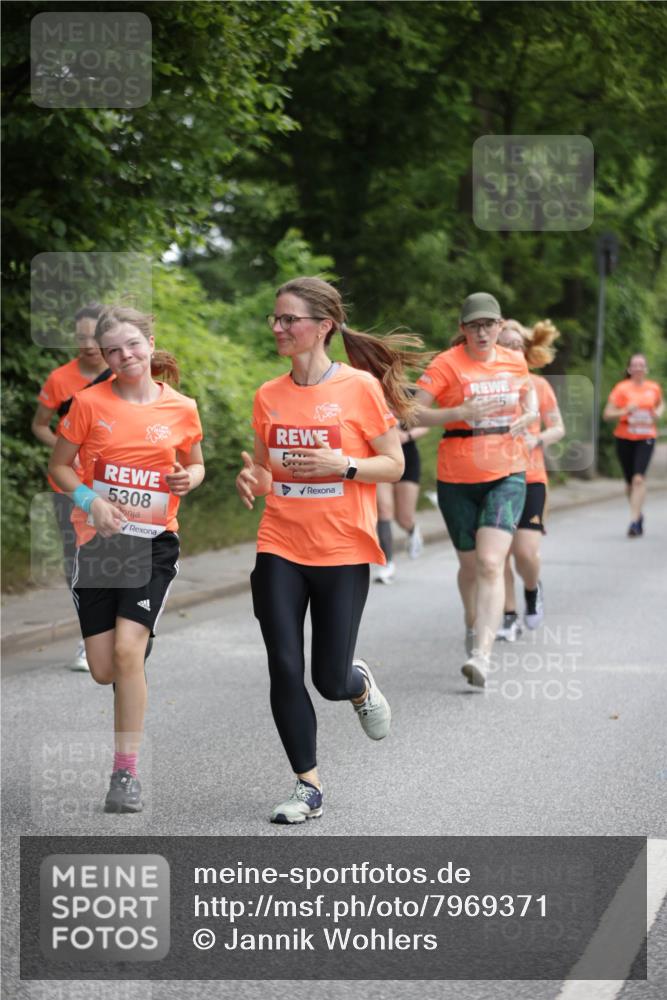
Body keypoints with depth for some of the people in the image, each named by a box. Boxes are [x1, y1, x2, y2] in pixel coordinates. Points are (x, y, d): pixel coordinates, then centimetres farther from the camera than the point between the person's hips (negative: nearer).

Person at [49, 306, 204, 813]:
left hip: (154, 542, -1)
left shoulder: (182, 408, 0)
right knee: (104, 670, 1)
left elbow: (196, 467, 16)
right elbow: (59, 467, 4)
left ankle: (126, 772, -7)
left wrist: (190, 477, -8)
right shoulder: (90, 402, -4)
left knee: (127, 648, -18)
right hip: (98, 541, 1)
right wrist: (90, 499, -14)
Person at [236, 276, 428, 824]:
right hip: (280, 551, 3)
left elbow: (394, 465, -3)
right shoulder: (269, 396, 4)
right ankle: (309, 787, 10)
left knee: (331, 680, 0)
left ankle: (361, 681, 38)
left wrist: (342, 465, -20)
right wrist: (252, 481, -7)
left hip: (343, 553, -3)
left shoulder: (360, 387, -8)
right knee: (285, 671, -3)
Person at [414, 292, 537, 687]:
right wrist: (460, 412, -25)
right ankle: (474, 628, 42)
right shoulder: (447, 364, -7)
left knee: (490, 563, -16)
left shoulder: (515, 361, 5)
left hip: (507, 475, 1)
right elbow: (413, 413, -14)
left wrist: (528, 415, 8)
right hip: (458, 479, -1)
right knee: (470, 565, 12)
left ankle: (482, 655, -24)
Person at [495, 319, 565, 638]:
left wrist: (537, 439, -10)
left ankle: (532, 589, 21)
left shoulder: (539, 385, 3)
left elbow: (558, 429, 10)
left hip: (529, 478, -1)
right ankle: (510, 617, 18)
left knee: (526, 552, -12)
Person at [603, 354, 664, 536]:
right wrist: (625, 412, -22)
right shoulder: (621, 388, -5)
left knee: (639, 479, -17)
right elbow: (607, 414, -6)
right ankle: (638, 513, 36)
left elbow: (660, 404, 25)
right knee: (629, 482, 10)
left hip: (646, 439, 0)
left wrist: (658, 413, 4)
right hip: (624, 439, 0)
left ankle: (634, 521, -18)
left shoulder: (654, 388, 4)